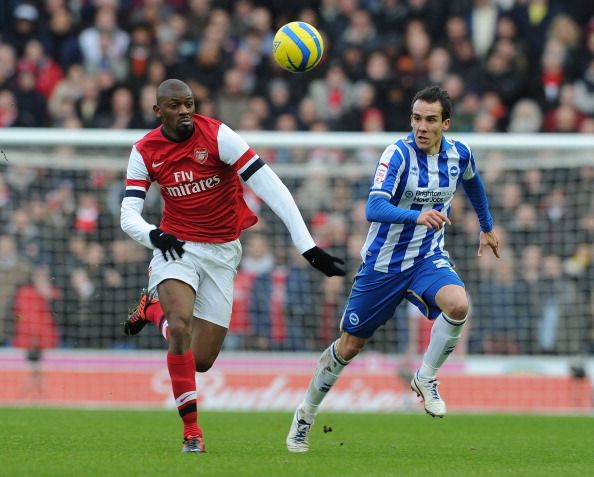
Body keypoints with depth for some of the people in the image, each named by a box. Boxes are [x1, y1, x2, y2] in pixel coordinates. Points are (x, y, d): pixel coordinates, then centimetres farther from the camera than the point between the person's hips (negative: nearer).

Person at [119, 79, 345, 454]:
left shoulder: (218, 136, -16)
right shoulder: (145, 152, -5)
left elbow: (270, 187, -20)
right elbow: (128, 215, -6)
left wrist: (307, 246, -26)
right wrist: (153, 235, -31)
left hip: (221, 253, 0)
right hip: (177, 248, 0)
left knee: (202, 360, 1)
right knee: (181, 326, -28)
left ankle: (154, 309, 32)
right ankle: (191, 430, -14)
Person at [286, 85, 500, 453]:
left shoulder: (459, 154, -4)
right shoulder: (399, 154, -20)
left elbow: (472, 182, 22)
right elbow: (374, 208, -34)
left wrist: (487, 227, 32)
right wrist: (417, 216, -51)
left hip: (429, 258, 3)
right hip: (384, 263, -3)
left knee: (458, 304, -30)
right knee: (350, 345, 7)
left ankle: (426, 378, -6)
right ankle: (306, 413, 30)